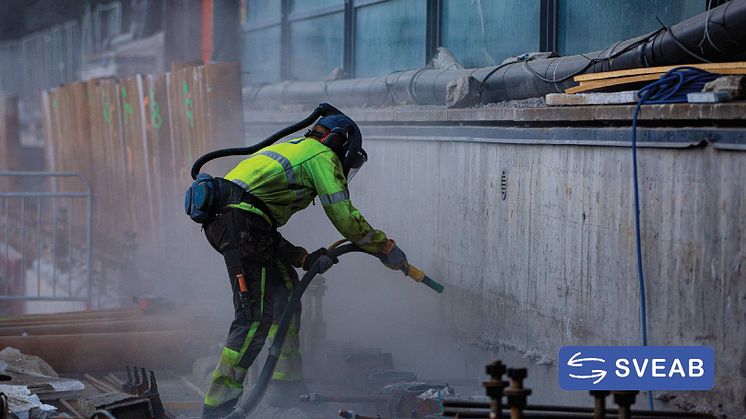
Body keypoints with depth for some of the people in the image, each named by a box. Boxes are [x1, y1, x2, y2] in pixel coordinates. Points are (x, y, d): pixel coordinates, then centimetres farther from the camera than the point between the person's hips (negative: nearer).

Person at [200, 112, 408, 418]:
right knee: (257, 316, -10)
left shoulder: (290, 150, 32)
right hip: (243, 223, -10)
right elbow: (345, 218, 0)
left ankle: (287, 385, 22)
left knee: (286, 293, 18)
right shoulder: (323, 155, 6)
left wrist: (304, 258, 16)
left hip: (220, 218, 10)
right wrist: (386, 248, 13)